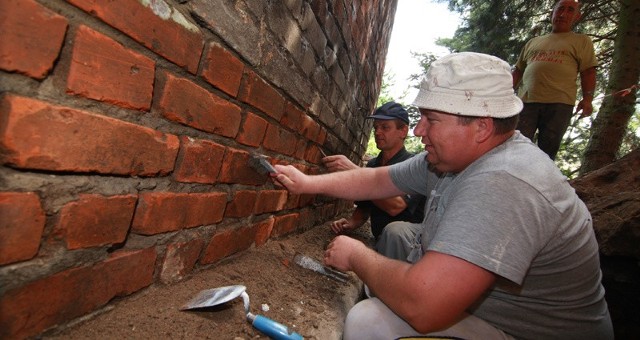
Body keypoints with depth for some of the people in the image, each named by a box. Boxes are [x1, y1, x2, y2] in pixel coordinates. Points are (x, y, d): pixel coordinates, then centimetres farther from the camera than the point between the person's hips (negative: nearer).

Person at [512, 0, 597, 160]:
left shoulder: (582, 41, 18)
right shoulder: (533, 42, 25)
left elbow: (588, 72, 8)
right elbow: (518, 70, 23)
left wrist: (587, 99, -7)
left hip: (559, 104, -1)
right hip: (527, 101, 2)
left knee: (547, 151, -2)